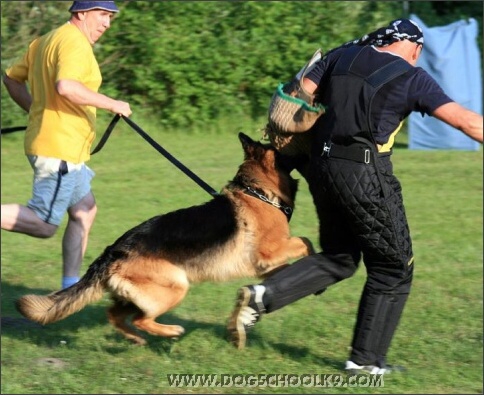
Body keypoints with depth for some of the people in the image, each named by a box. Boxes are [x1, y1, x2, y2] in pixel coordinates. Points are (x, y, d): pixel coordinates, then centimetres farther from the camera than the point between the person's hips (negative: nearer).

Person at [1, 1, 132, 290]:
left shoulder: (47, 40, 17)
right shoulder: (75, 41, -13)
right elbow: (66, 87, -30)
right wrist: (112, 104, -21)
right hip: (60, 149, -11)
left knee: (85, 211, 17)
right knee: (44, 224, -11)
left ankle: (71, 285, 18)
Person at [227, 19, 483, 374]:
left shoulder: (343, 56, 12)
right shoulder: (411, 77, -2)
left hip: (323, 167, 6)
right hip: (365, 172, -6)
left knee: (339, 258, 21)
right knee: (393, 267, 9)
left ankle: (262, 296, 3)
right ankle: (366, 359, 11)